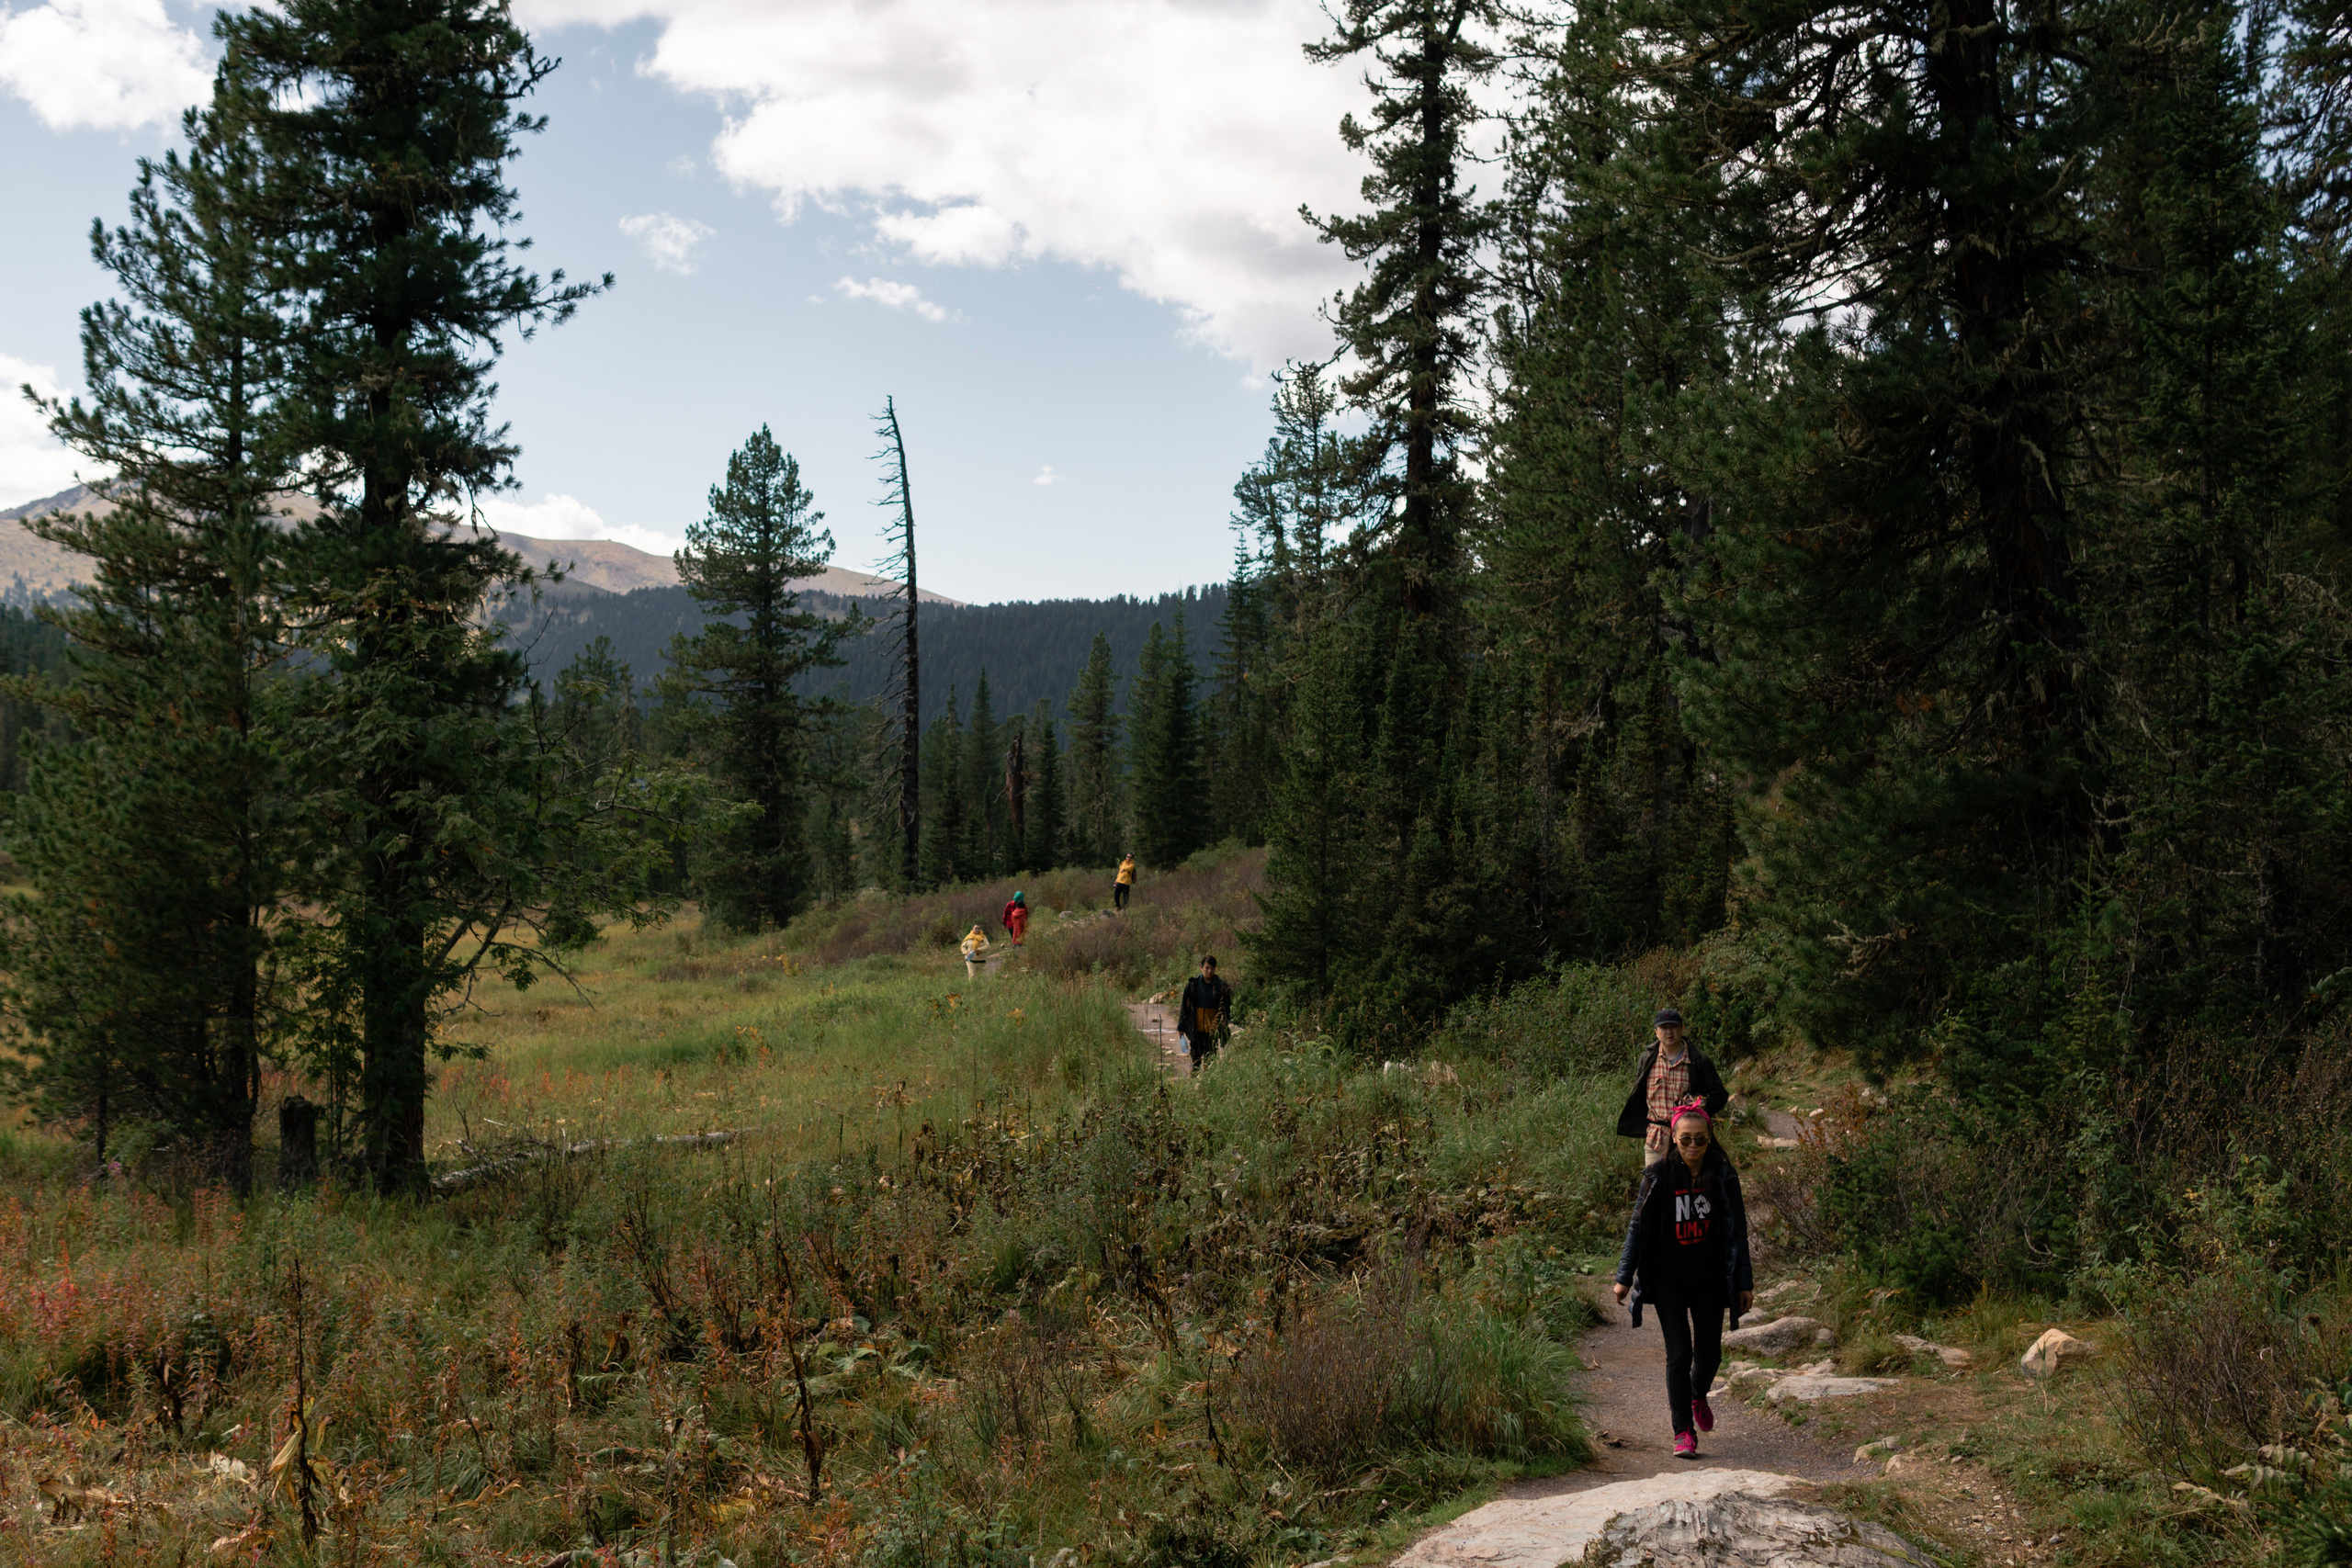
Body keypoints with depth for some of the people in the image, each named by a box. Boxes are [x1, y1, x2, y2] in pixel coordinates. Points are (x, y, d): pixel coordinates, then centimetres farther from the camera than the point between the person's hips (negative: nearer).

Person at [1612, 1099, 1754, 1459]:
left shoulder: (1723, 1176, -3)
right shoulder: (1659, 1176, -6)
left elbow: (1737, 1232, 3)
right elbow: (1638, 1227, -1)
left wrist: (1745, 1282, 3)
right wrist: (1625, 1277, -1)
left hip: (1710, 1279, 1)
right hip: (1668, 1278, -1)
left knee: (1710, 1352, 7)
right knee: (1679, 1353, -6)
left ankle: (1698, 1395, 40)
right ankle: (1683, 1432, 2)